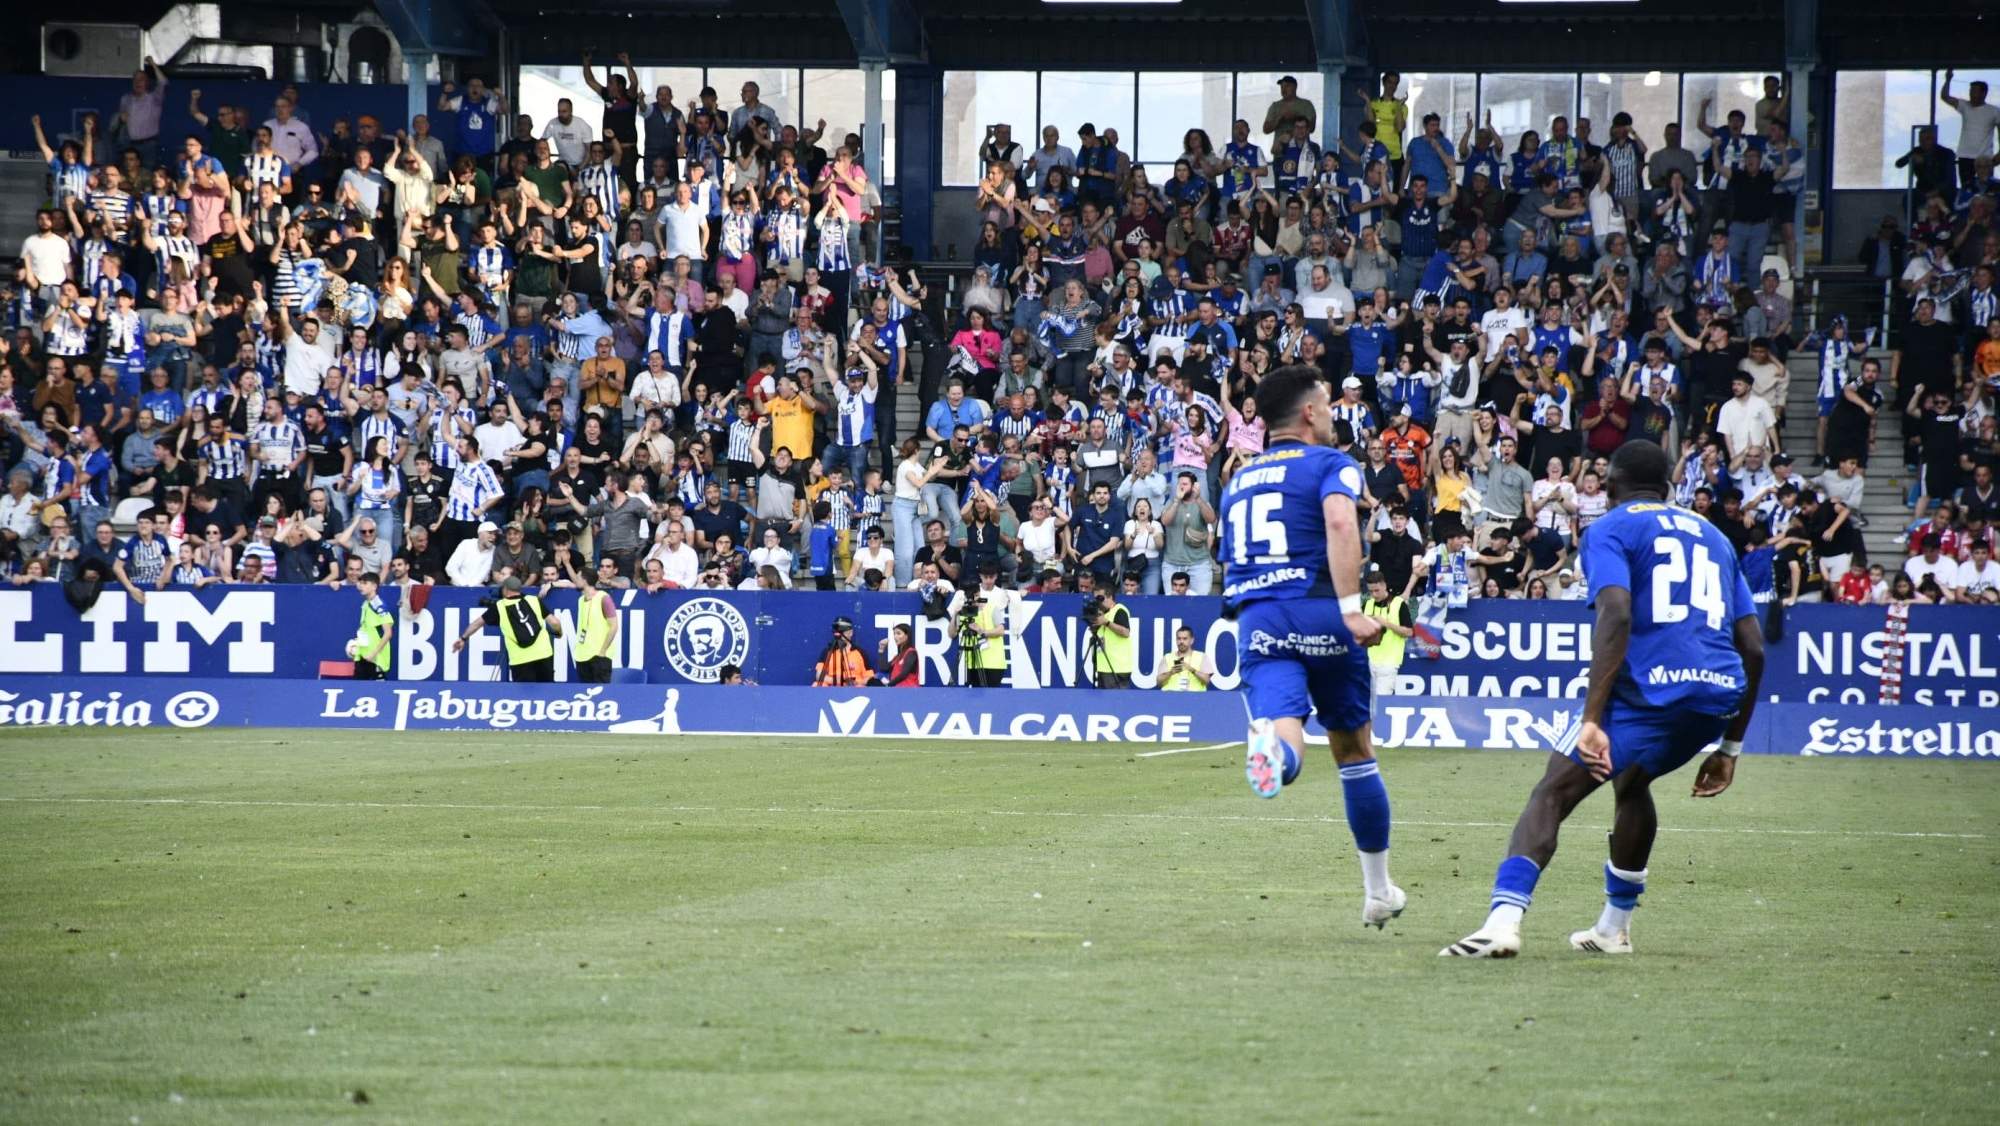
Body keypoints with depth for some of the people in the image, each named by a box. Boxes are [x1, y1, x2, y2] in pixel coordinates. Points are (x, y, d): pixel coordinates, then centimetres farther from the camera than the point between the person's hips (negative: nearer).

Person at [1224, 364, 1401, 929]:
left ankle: (1269, 744, -58)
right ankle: (1378, 892, 25)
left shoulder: (1238, 482, 23)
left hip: (1257, 622, 3)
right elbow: (1340, 523, -17)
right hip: (1321, 616, -3)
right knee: (1353, 750, 16)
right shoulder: (1330, 464, 4)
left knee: (1285, 736, -18)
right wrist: (1351, 607, -25)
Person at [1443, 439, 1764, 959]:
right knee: (1631, 782, 33)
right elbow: (1753, 648, 22)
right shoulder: (1713, 536, 26)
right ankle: (1614, 927, 40)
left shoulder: (1611, 530, 7)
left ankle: (1504, 919, -27)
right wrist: (1729, 748, 27)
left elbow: (1617, 615, -13)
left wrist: (1592, 719, -18)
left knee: (1552, 794, -6)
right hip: (1722, 694, 6)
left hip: (1653, 686, -6)